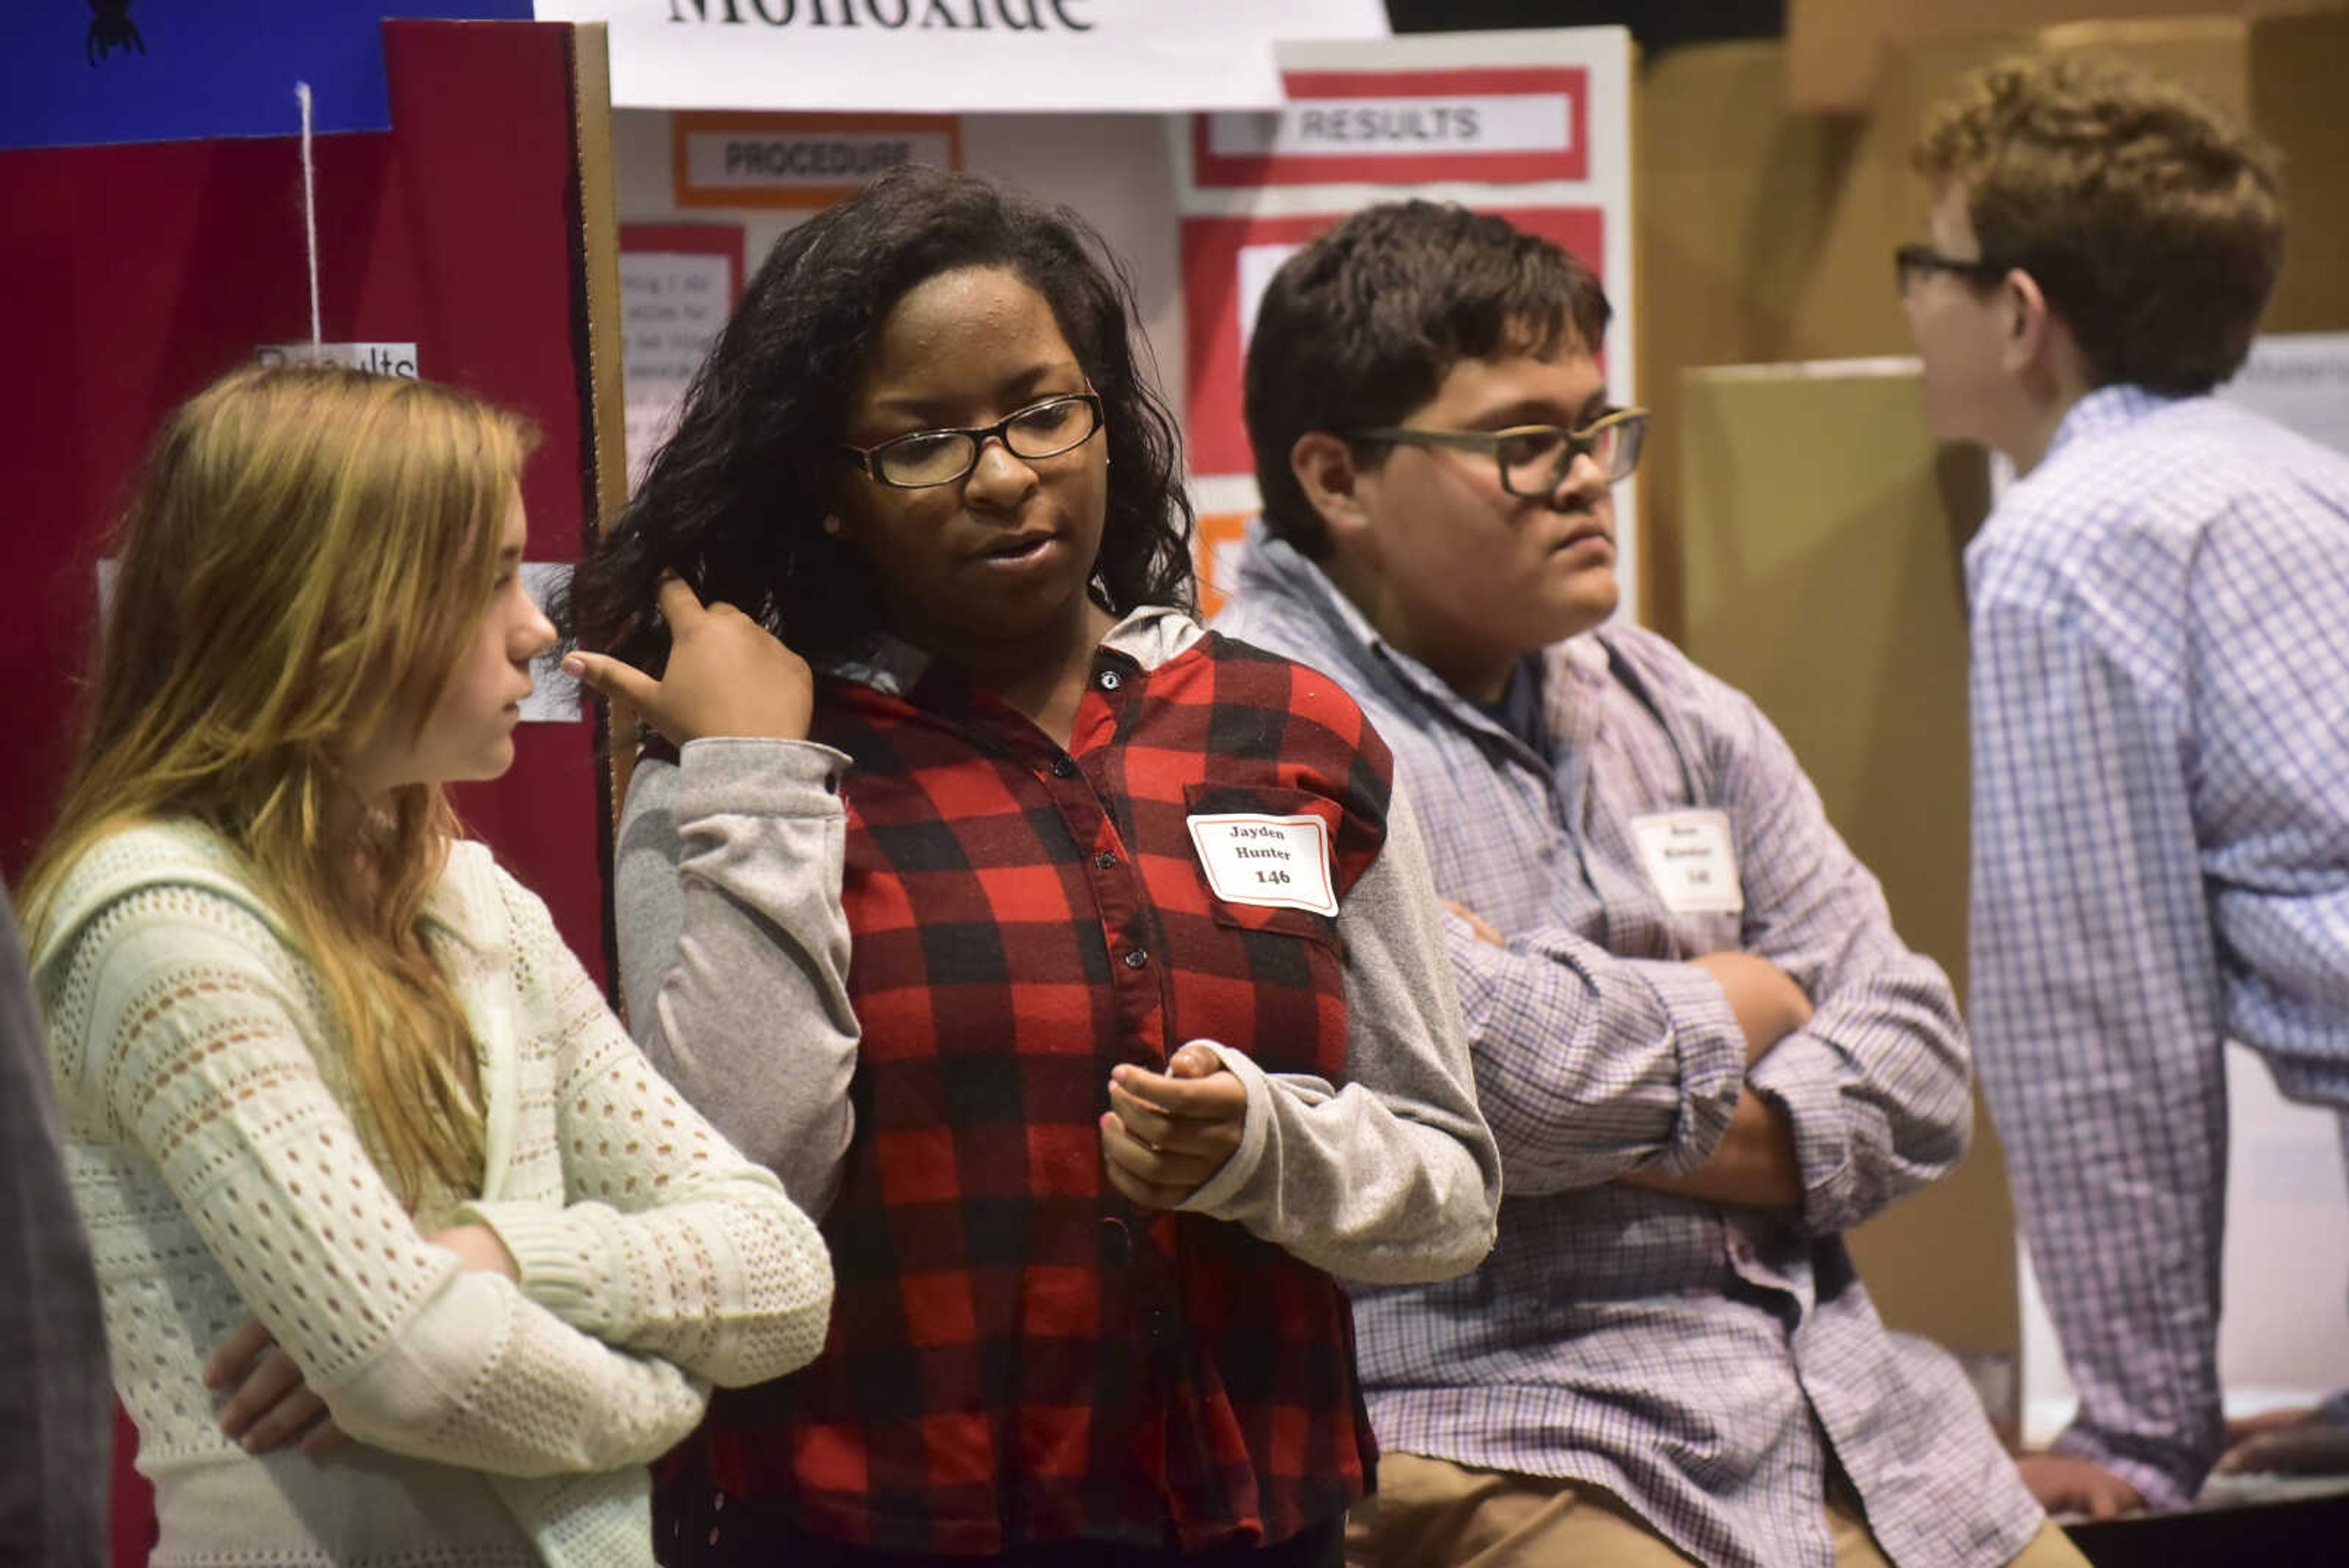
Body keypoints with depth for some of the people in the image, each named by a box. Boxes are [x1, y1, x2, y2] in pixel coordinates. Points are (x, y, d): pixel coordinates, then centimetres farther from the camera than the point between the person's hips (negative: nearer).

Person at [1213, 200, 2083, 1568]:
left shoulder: (1678, 711, 16)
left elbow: (1917, 1070, 10)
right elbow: (1492, 1068, -20)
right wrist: (1747, 1003, 1)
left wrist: (1634, 1129, -9)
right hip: (1502, 1452, -6)